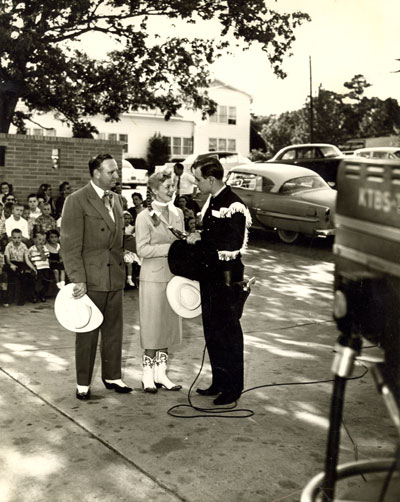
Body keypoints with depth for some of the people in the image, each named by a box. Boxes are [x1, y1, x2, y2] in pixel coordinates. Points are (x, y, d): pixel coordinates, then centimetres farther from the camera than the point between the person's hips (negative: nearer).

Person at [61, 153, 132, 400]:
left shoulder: (116, 199, 12)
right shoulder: (77, 201, -10)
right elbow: (71, 245, -13)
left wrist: (122, 268, 13)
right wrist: (77, 279, -18)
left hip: (116, 276, 6)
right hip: (91, 278, -6)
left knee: (114, 330, 14)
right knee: (88, 333, 5)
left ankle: (112, 376, 28)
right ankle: (83, 383, 18)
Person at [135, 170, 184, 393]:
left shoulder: (178, 213, 8)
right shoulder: (145, 217, -9)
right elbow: (142, 250, -14)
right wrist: (170, 248, -18)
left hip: (174, 275, 6)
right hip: (153, 277, -6)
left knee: (169, 325, 11)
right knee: (153, 327, 2)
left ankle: (161, 373, 23)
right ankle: (148, 375, 16)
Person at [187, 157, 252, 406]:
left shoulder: (233, 205, -17)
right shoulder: (211, 201, 12)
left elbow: (232, 245, -24)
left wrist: (201, 239, -17)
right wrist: (197, 238, 3)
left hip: (226, 277, -9)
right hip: (210, 273, 9)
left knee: (228, 331, 0)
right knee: (211, 329, 16)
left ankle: (233, 388, 12)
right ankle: (219, 382, 29)